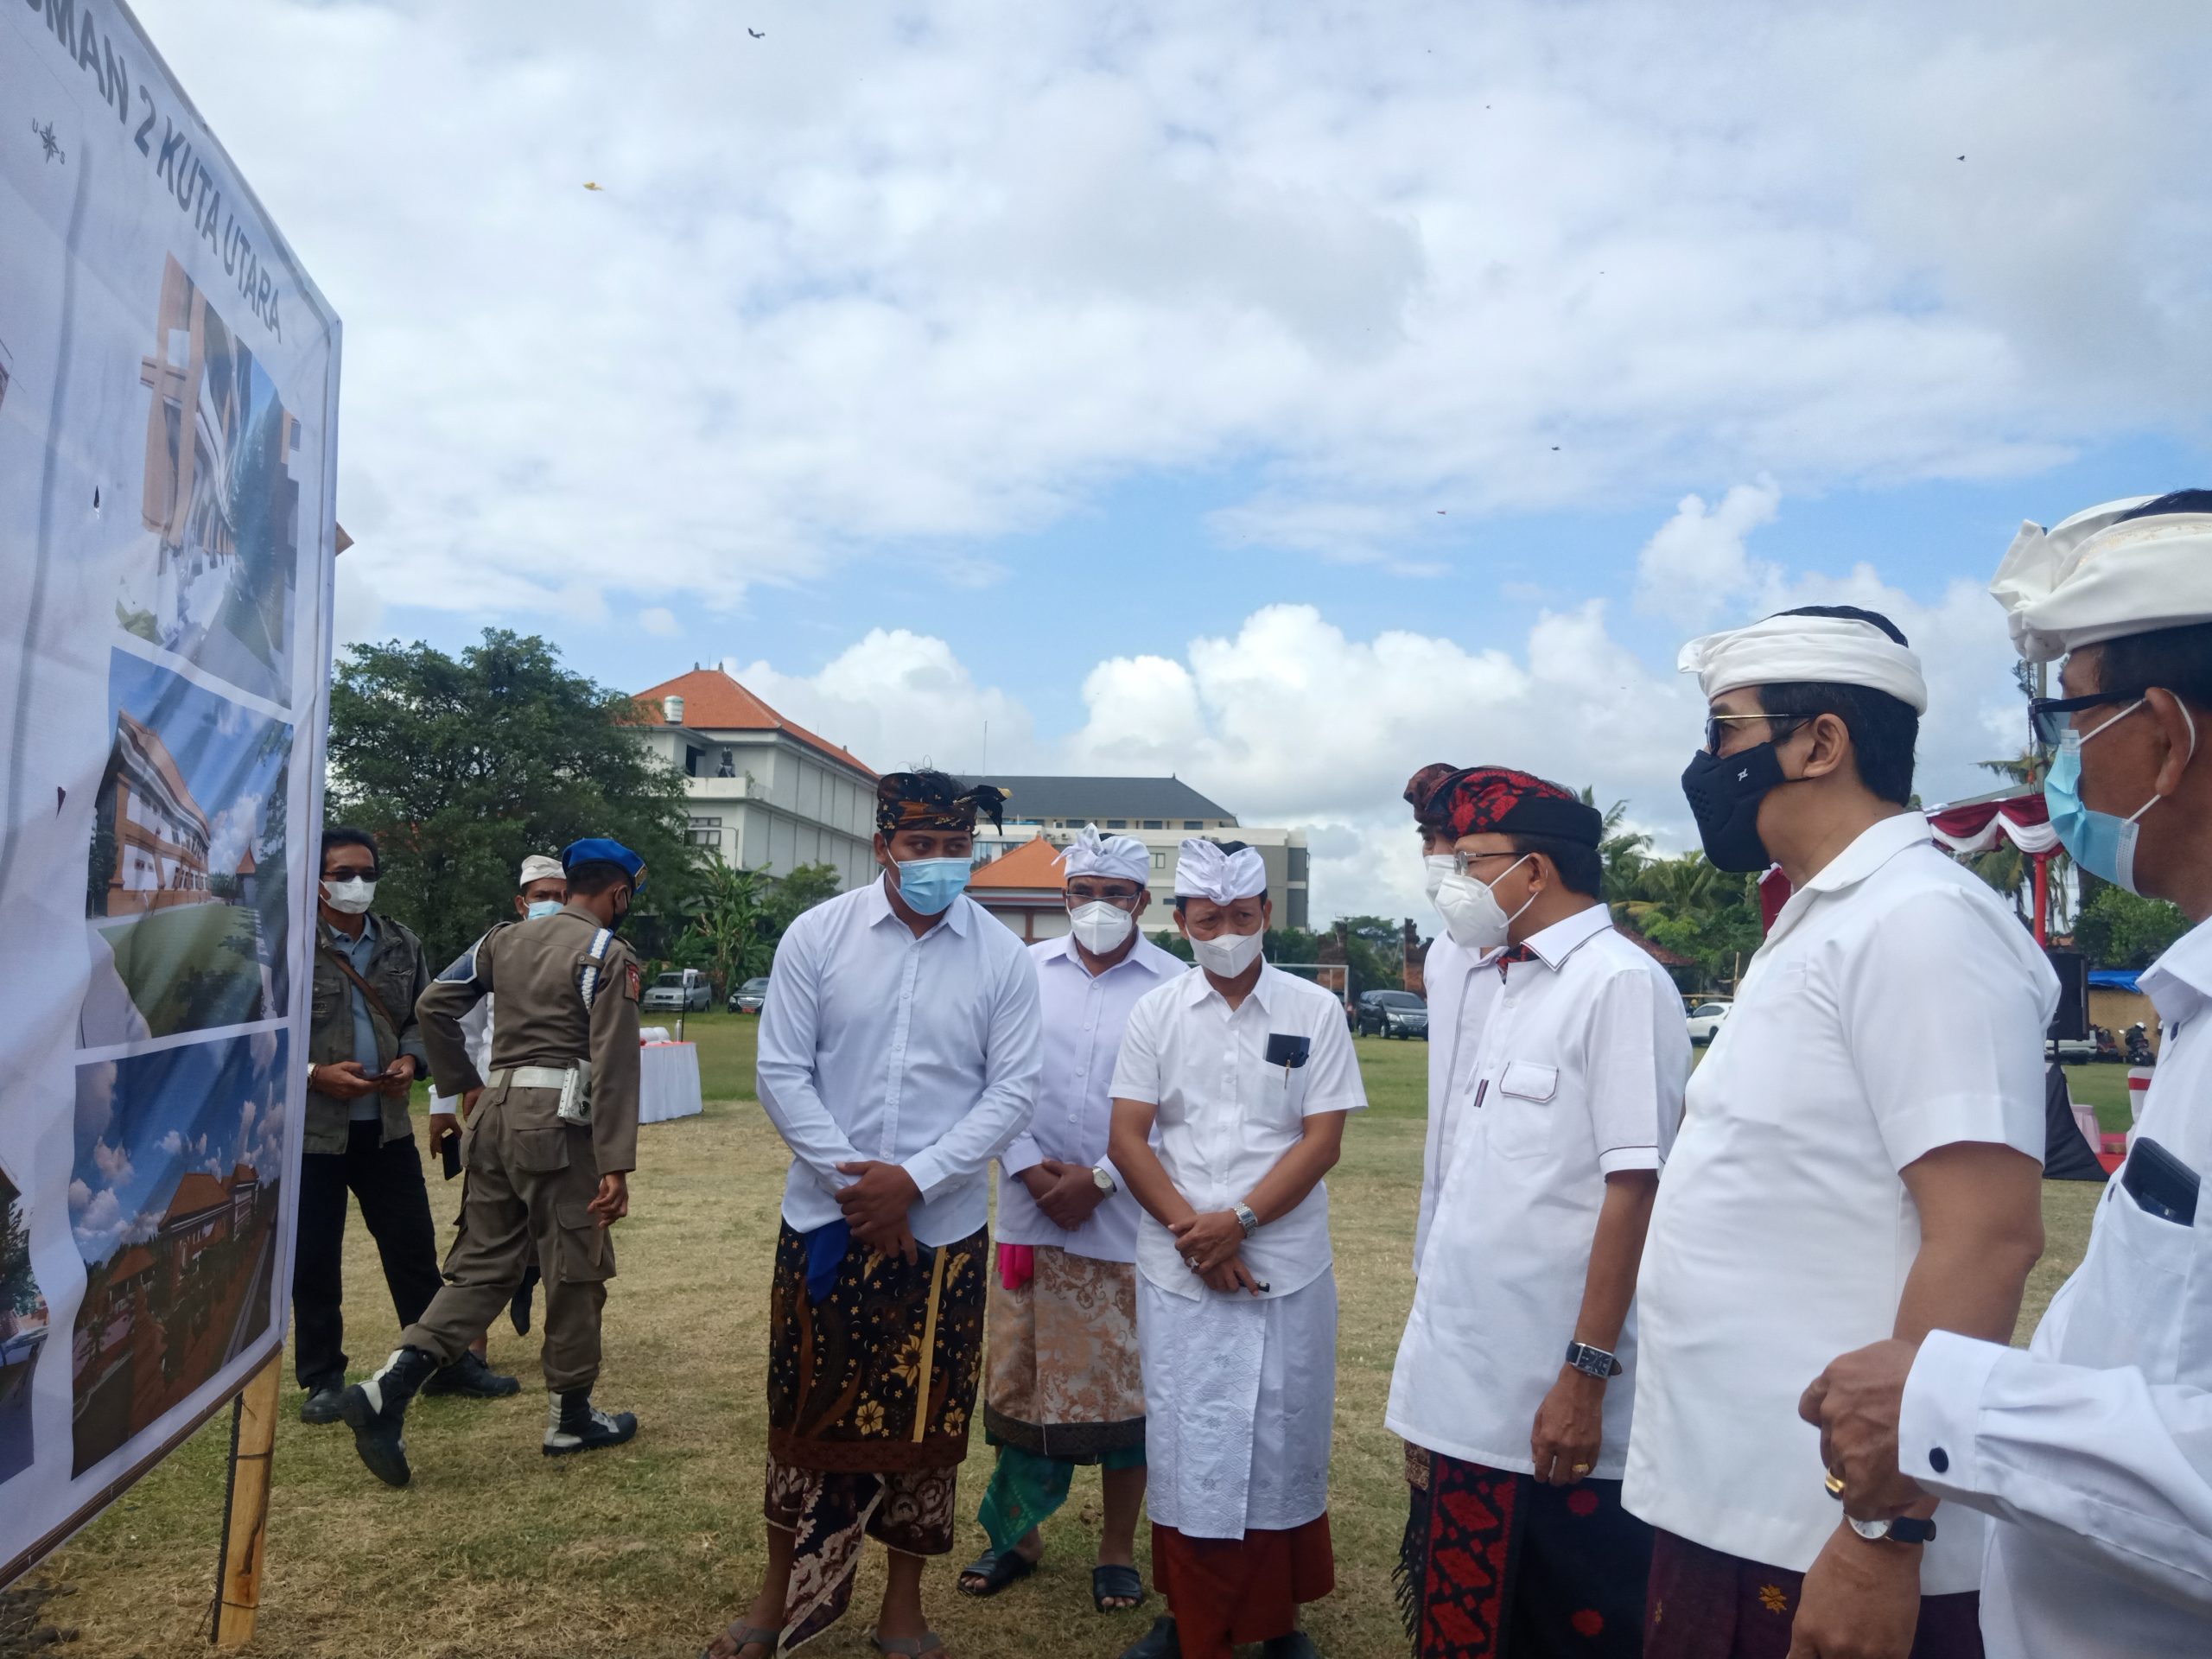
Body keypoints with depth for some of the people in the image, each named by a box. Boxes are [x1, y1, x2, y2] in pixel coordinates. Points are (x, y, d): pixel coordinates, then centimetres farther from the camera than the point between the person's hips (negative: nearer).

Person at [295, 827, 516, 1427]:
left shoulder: (402, 945, 7)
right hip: (312, 1128, -4)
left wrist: (410, 1060, -4)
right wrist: (315, 1074, -18)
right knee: (315, 1260, 8)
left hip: (386, 1124, 4)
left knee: (414, 1246, 11)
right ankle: (323, 1378, 24)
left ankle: (447, 1361, 22)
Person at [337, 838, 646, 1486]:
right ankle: (570, 1417, 19)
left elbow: (433, 1004, 11)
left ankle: (388, 1389, -2)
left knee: (482, 1264, 13)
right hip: (557, 1121, -6)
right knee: (575, 1270, 7)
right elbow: (613, 1065, -14)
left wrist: (465, 1083, 19)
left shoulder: (506, 938, 12)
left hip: (496, 1113, 7)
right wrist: (616, 1165, -15)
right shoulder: (607, 954, -8)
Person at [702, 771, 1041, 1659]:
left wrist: (914, 1181, -15)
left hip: (944, 1231, 0)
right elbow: (782, 1072, -5)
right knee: (808, 1410, 11)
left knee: (924, 1419, 10)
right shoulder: (817, 935, -4)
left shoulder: (1003, 958, -4)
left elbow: (1013, 1090, -6)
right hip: (825, 1220, 0)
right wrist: (855, 1184, -12)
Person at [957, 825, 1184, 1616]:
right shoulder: (1023, 971, 3)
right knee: (1017, 1378, 11)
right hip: (1029, 1216, 2)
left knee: (1123, 1386, 8)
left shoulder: (1176, 986, -5)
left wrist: (1099, 1180, -11)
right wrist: (1030, 1170, -8)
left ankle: (1118, 1547, 26)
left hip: (1128, 1221, -2)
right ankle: (1016, 1531, 30)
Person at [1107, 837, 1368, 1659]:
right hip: (1177, 1273, 1)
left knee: (1282, 1448, 8)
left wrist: (1239, 1220, -15)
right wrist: (1191, 1232, -13)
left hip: (1288, 1271, -1)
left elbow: (1323, 1140, -5)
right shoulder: (1154, 1014, 2)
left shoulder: (1315, 1010, -1)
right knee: (1185, 1447, 8)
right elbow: (1127, 1137, -1)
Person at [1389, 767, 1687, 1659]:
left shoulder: (1620, 983, -14)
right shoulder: (1511, 988, 12)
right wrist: (1431, 1371, 16)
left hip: (1550, 1400, -8)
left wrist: (1586, 1375, -20)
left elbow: (1634, 1188, -19)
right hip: (1466, 1391, 8)